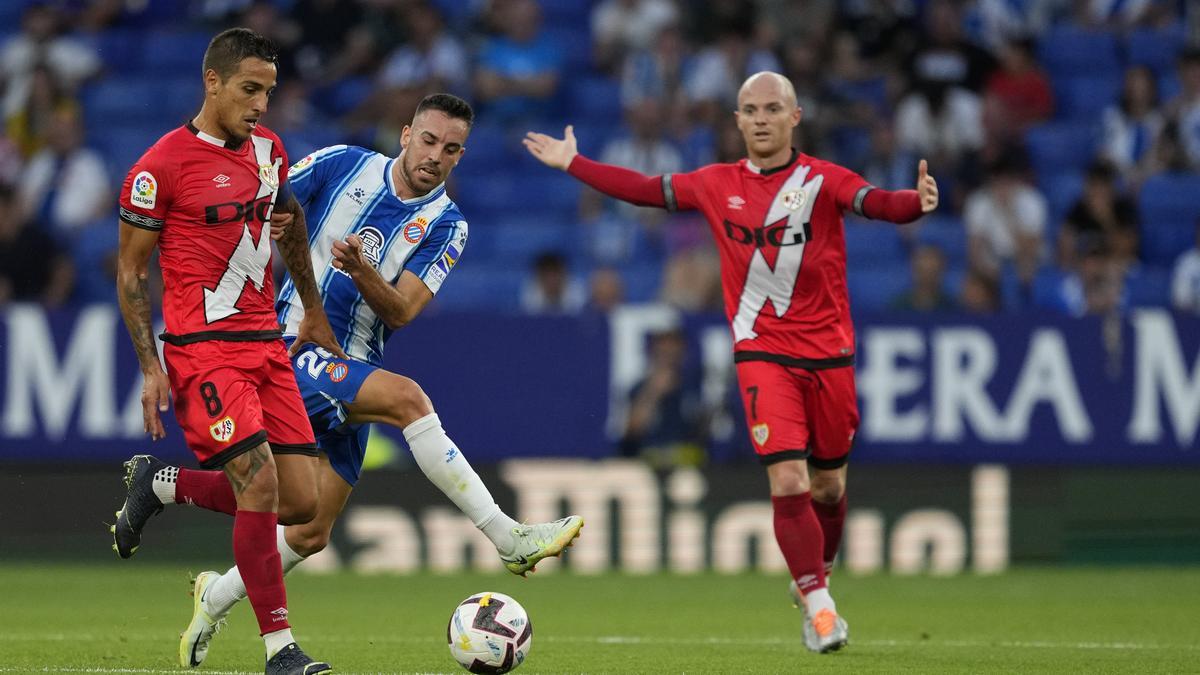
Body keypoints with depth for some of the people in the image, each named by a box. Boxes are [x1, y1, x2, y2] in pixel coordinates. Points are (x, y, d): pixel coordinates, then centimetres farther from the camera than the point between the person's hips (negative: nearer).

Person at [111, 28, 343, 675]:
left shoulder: (268, 148, 11)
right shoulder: (162, 165, -8)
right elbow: (130, 271, -4)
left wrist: (314, 312, 31)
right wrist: (150, 368, -8)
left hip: (266, 343, 7)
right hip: (203, 347, -7)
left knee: (301, 501, 0)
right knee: (259, 480, -20)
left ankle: (156, 484, 22)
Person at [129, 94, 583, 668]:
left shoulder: (445, 225, 3)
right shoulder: (343, 166, -2)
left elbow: (402, 311, -8)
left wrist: (362, 272, -26)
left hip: (351, 372, 5)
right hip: (292, 348, -5)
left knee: (311, 534, 2)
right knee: (407, 398, -29)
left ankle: (215, 598, 28)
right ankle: (510, 540, -33)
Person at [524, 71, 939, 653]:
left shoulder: (821, 180, -4)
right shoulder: (718, 185, 5)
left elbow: (878, 203, -20)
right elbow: (645, 190, 17)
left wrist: (916, 202, -42)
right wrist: (572, 164, 22)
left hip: (828, 353, 0)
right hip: (762, 353, 0)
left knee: (828, 486, 11)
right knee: (788, 482, -15)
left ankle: (811, 582, 37)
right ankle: (818, 606, -6)